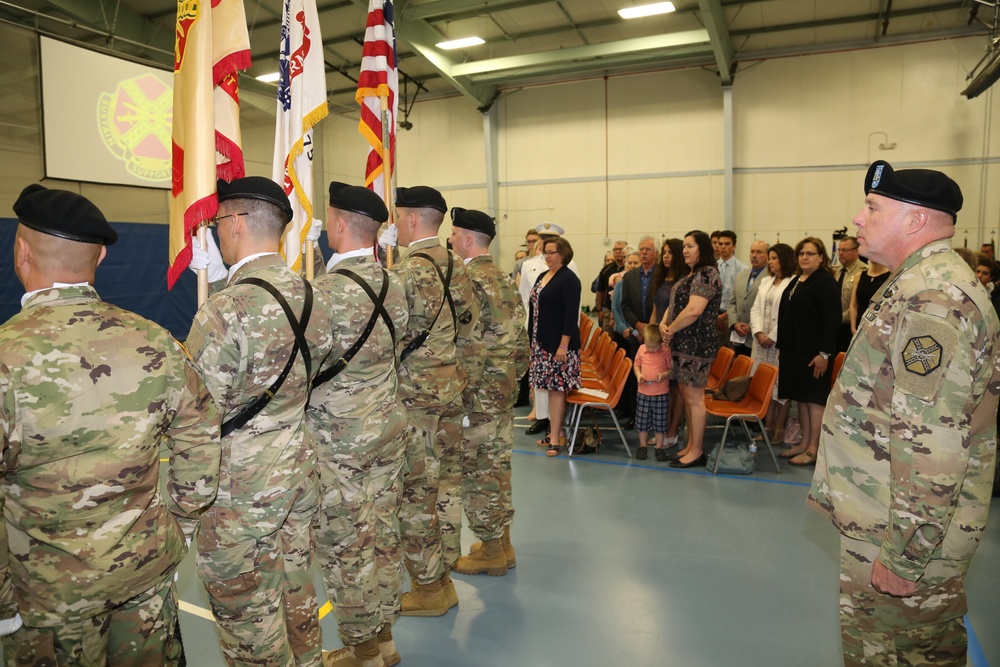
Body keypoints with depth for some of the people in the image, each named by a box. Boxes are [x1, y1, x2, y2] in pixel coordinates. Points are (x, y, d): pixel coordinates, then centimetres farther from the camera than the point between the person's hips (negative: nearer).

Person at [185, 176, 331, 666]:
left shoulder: (224, 310, -23)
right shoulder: (306, 294, -1)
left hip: (241, 485, -7)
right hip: (299, 468, 8)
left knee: (246, 610, 12)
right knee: (296, 591, 24)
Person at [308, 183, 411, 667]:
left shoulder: (324, 291, -20)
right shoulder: (394, 284, 2)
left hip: (338, 440, -7)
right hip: (388, 428, 7)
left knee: (343, 546, 8)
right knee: (383, 535, 17)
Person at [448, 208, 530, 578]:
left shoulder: (469, 280, -16)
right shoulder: (503, 278, 12)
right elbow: (519, 338, 14)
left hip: (477, 394, -9)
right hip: (504, 388, 9)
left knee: (477, 471, 3)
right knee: (498, 465, 17)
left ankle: (490, 552, 15)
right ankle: (501, 544, 29)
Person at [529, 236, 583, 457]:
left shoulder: (569, 279, -10)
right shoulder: (542, 277, 16)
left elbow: (571, 315, -16)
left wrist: (564, 345, -20)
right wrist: (531, 339, 16)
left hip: (559, 344, -8)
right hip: (541, 342, 8)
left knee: (556, 388, -5)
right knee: (551, 388, 10)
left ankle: (555, 437, -1)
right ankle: (557, 432, 18)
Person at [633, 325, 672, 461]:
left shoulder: (666, 351, -11)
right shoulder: (641, 349, -1)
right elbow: (636, 365, 10)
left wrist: (665, 374, -23)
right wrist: (638, 375, -9)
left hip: (661, 393, -3)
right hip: (643, 392, 3)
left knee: (660, 422, 8)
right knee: (642, 420, 11)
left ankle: (659, 447, 22)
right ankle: (642, 446, 25)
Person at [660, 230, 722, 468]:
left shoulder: (707, 274, -14)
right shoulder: (691, 275, 17)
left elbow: (693, 310, -23)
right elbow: (674, 304, 18)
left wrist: (671, 330, -12)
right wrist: (663, 324, -1)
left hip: (697, 344, -10)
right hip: (682, 343, 10)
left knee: (694, 397, -3)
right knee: (686, 395, 14)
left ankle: (696, 452, 6)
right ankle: (690, 446, 24)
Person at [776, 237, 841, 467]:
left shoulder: (826, 282, -10)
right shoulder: (795, 281, 15)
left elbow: (832, 321, -16)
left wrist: (824, 353, -20)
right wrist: (782, 346, 16)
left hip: (813, 352, -8)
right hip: (793, 350, 8)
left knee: (814, 398, -2)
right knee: (800, 397, 12)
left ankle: (813, 449, 5)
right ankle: (804, 444, 20)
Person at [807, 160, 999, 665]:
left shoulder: (932, 299, -22)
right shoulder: (924, 284, 13)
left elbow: (931, 443, -28)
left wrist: (905, 556, -23)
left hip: (905, 531, -10)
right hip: (888, 518, 10)